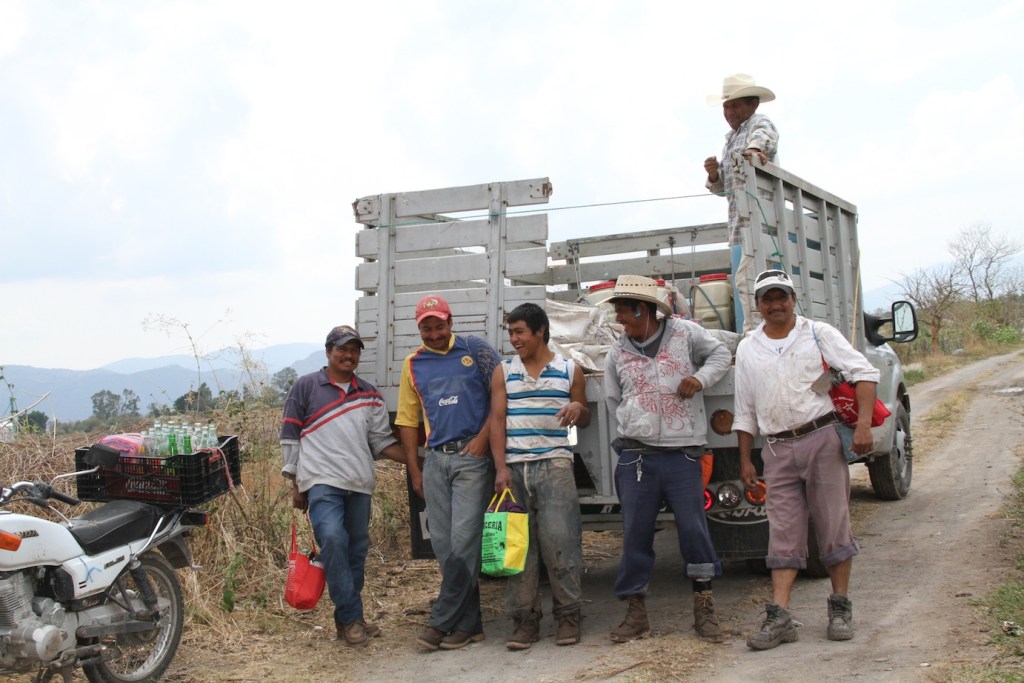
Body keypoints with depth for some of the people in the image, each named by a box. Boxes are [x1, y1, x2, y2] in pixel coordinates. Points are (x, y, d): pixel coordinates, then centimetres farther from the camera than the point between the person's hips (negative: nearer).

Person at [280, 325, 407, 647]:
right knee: (333, 539, -21)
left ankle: (348, 619, 18)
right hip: (322, 481, -5)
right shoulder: (306, 387, 5)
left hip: (360, 484, 5)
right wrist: (295, 485, 1)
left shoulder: (369, 394, 16)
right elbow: (290, 438, 5)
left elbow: (381, 440, 16)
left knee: (357, 550, 6)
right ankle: (351, 618, -13)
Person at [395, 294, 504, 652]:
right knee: (443, 545, 5)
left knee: (463, 540, -10)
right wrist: (414, 471, 8)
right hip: (435, 460, 4)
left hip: (472, 457, -4)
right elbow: (408, 420, 13)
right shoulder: (413, 364, 12)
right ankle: (469, 623, 14)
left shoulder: (476, 350, 3)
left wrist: (483, 437, -11)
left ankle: (442, 622, -3)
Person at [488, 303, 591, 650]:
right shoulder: (504, 373, 10)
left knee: (559, 541, -6)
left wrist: (579, 408, -9)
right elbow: (497, 421, 3)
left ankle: (568, 615, 7)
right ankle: (525, 620, 9)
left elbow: (584, 420, 16)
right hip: (514, 467, 2)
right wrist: (501, 468, -8)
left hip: (554, 465, -1)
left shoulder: (570, 370, 9)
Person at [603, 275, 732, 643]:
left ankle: (704, 607, 14)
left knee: (694, 528, -2)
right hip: (636, 456, 2)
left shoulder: (685, 332, 2)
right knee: (635, 533, 3)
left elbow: (720, 353, 15)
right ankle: (635, 610, 14)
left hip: (683, 454, -2)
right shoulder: (617, 353, 9)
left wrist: (701, 378, -3)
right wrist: (636, 426, 9)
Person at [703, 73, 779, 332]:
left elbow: (764, 136, -27)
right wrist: (714, 175, 3)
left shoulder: (760, 123, -1)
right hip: (739, 223, 9)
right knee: (742, 282, 10)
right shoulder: (730, 138, 24)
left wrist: (754, 149, -50)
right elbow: (723, 186, 25)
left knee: (746, 279, -20)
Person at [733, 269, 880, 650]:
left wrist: (863, 424, -16)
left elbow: (864, 372, -4)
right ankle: (779, 617, -2)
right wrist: (745, 460, 12)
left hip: (822, 439, -2)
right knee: (783, 534, 0)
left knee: (834, 525, 2)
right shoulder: (748, 349, 12)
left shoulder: (819, 334, 3)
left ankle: (840, 608, 14)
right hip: (777, 449, 2)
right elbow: (745, 411, 16)